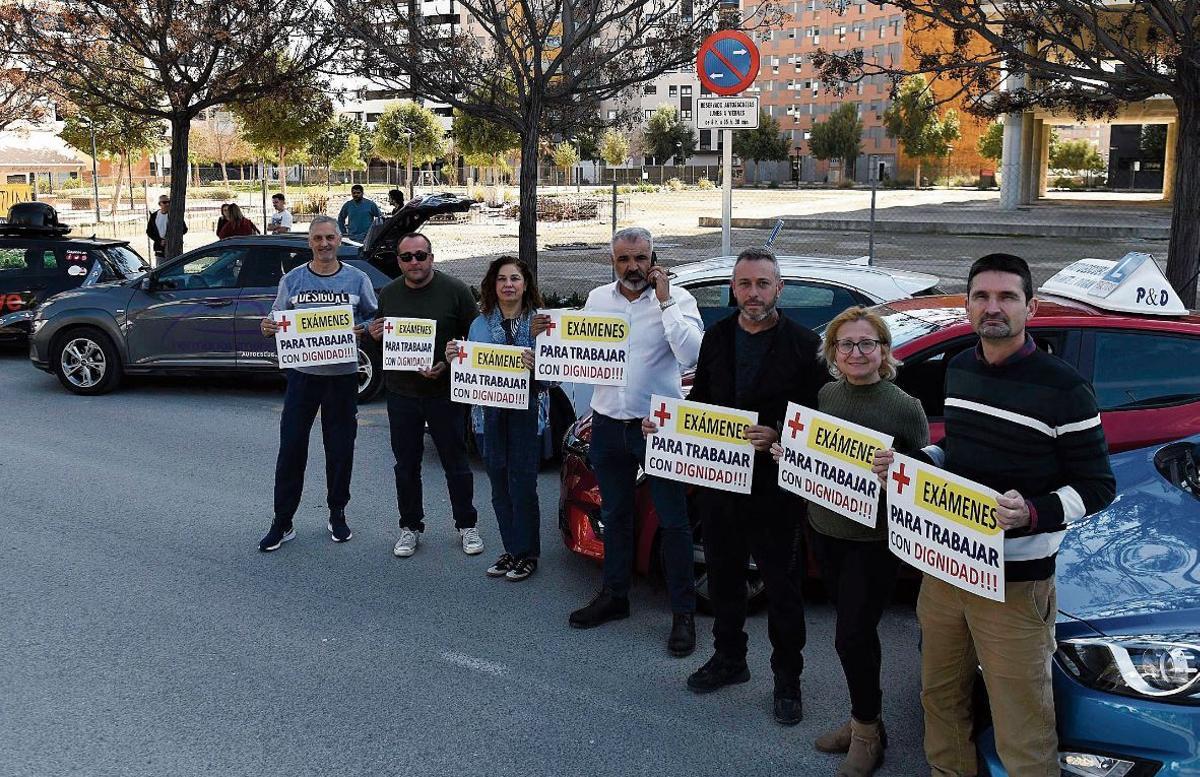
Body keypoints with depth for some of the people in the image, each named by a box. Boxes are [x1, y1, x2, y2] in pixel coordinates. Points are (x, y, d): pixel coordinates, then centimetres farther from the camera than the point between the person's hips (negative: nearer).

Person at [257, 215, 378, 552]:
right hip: (302, 374, 0)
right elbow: (277, 321, 7)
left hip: (343, 376, 0)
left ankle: (337, 514, 24)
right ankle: (282, 522, 8)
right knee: (291, 448, 0)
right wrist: (268, 328, -15)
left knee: (340, 449, 8)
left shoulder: (357, 279, 4)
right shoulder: (292, 280, 5)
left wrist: (364, 330, -17)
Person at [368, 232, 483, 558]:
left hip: (445, 393, -3)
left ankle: (467, 525, 21)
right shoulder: (388, 294, 6)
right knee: (406, 466, 11)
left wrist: (447, 365, -17)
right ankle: (411, 527, 25)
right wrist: (374, 335, -7)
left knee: (456, 463, 6)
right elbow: (378, 340, 17)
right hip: (401, 394, 3)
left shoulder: (455, 290, -6)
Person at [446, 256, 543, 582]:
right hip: (490, 414, 4)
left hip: (526, 413, -4)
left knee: (522, 486, -2)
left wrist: (538, 366, -27)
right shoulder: (480, 324, 9)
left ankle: (527, 554, 14)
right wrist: (454, 360, -6)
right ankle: (511, 550, 26)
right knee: (500, 488, 12)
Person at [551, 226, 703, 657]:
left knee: (673, 520, 4)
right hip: (609, 424, 5)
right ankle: (614, 595, 35)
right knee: (614, 515, 18)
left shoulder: (677, 298, -8)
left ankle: (683, 613, 15)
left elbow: (691, 355, -23)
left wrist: (664, 302, -22)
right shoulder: (597, 298, 6)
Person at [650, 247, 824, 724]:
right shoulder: (717, 338, 7)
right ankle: (729, 658, 37)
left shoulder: (802, 344, -9)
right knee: (723, 576, 18)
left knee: (783, 586, 6)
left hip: (775, 486, -5)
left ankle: (787, 678, 22)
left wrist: (777, 438, -26)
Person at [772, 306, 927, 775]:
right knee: (855, 630, 18)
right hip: (824, 529, 6)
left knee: (852, 635, -3)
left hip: (874, 539, -5)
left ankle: (866, 731, 19)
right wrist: (785, 452, -4)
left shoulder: (905, 408, -13)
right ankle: (864, 720, 35)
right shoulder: (824, 396, 3)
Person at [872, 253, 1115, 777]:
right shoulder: (958, 369, 8)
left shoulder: (1062, 388, -12)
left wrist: (1033, 514, -27)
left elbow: (1097, 485, -10)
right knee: (940, 697, 20)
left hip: (1015, 580, -6)